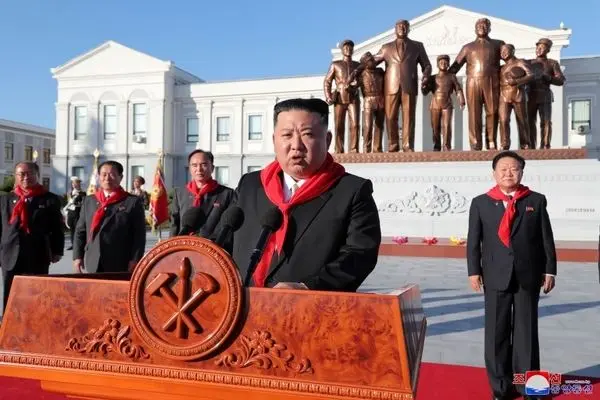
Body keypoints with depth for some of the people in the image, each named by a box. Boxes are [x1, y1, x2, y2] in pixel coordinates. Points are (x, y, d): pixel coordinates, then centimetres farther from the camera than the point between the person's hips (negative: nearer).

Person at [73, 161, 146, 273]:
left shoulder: (133, 202, 1)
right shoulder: (88, 201, 15)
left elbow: (139, 235, -3)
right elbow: (80, 231, 14)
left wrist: (135, 260, -11)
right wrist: (77, 256, 5)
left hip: (120, 266, -3)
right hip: (92, 265, 4)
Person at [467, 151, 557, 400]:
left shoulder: (536, 201, 5)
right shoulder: (481, 203, 4)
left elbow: (546, 238, 4)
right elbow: (473, 241, 1)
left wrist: (549, 270, 1)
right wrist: (474, 271, -5)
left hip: (529, 276, 0)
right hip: (496, 276, 0)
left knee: (526, 331, 7)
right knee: (496, 332, 5)